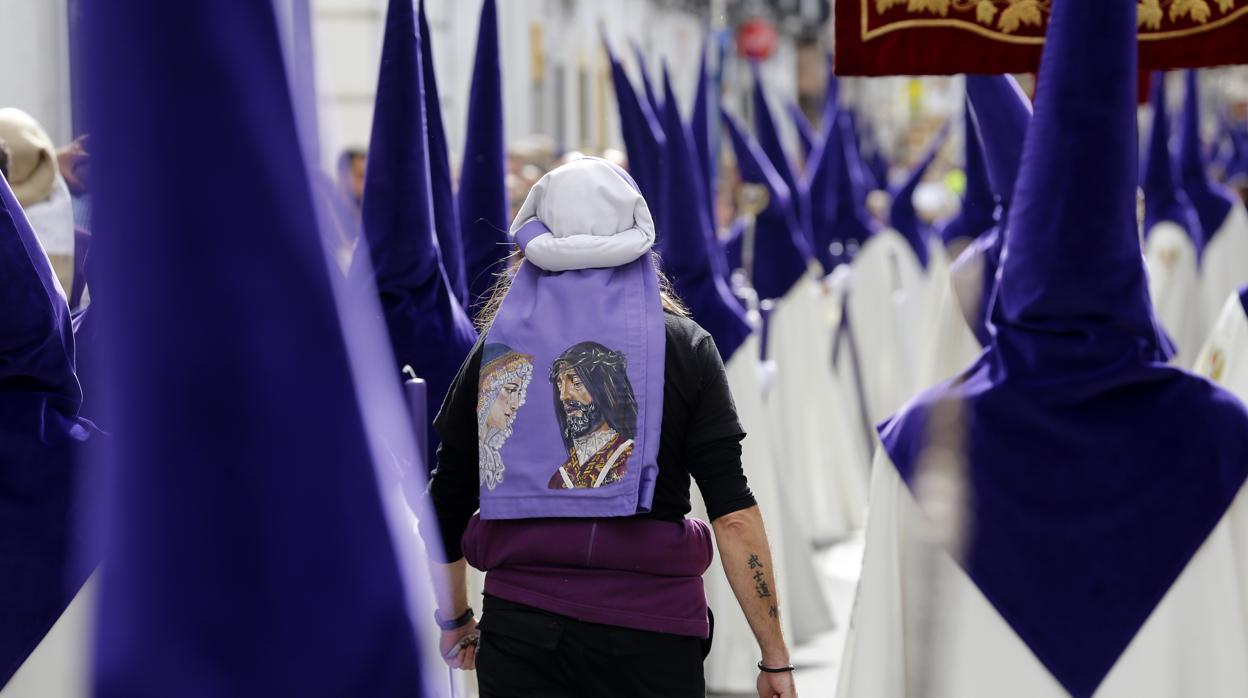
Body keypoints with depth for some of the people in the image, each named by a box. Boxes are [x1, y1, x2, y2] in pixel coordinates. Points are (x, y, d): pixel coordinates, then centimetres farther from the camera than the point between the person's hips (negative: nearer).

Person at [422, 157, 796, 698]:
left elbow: (444, 513, 10)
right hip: (650, 631, -1)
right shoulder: (683, 346, 2)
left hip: (519, 632, 2)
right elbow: (733, 514, -6)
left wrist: (455, 622, 26)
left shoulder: (497, 350, 7)